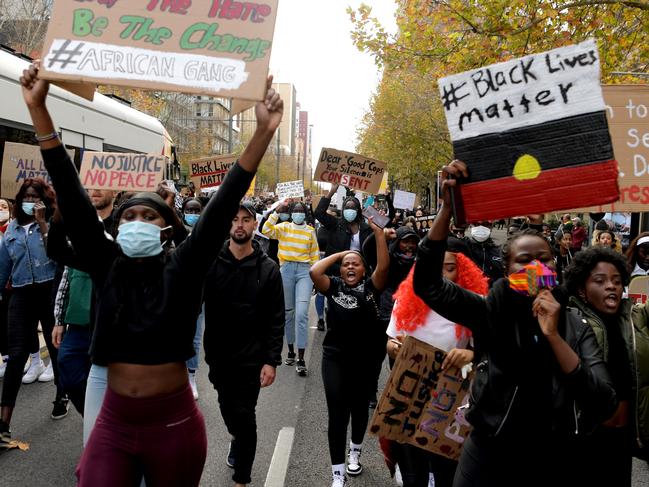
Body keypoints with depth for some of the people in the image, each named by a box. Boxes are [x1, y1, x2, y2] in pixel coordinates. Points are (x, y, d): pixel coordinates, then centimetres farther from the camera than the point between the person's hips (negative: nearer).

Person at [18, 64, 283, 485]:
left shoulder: (183, 271, -9)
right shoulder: (106, 267, -2)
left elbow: (224, 206, -18)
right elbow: (72, 198, -7)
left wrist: (264, 132, -26)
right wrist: (38, 109, -12)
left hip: (175, 423, -2)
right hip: (114, 423, 2)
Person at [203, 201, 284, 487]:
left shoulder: (268, 269, -8)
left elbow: (276, 320, -7)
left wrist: (271, 361, -12)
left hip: (251, 357, -2)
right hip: (217, 353, 2)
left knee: (244, 416, 2)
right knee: (227, 407, 22)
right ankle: (236, 438, 54)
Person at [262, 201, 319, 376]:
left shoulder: (311, 231, 8)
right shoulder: (283, 227, 6)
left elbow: (315, 254, 11)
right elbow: (266, 230, -10)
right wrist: (276, 212, -13)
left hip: (304, 271, -1)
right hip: (286, 270, 1)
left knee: (301, 314, -12)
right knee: (288, 312, 11)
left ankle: (301, 358, -9)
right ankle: (291, 350, 28)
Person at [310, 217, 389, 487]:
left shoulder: (371, 287, 0)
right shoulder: (333, 287, 0)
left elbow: (384, 266, -16)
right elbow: (314, 271, -16)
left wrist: (379, 232, -21)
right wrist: (340, 253, -6)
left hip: (364, 358, 1)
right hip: (335, 358, -1)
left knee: (360, 409, 18)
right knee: (337, 414, -2)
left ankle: (355, 451, 46)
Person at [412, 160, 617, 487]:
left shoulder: (575, 325, -5)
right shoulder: (490, 311, -10)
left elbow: (604, 406, -15)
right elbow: (427, 282, -23)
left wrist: (553, 336, -25)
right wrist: (447, 207, -31)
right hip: (488, 458, -1)